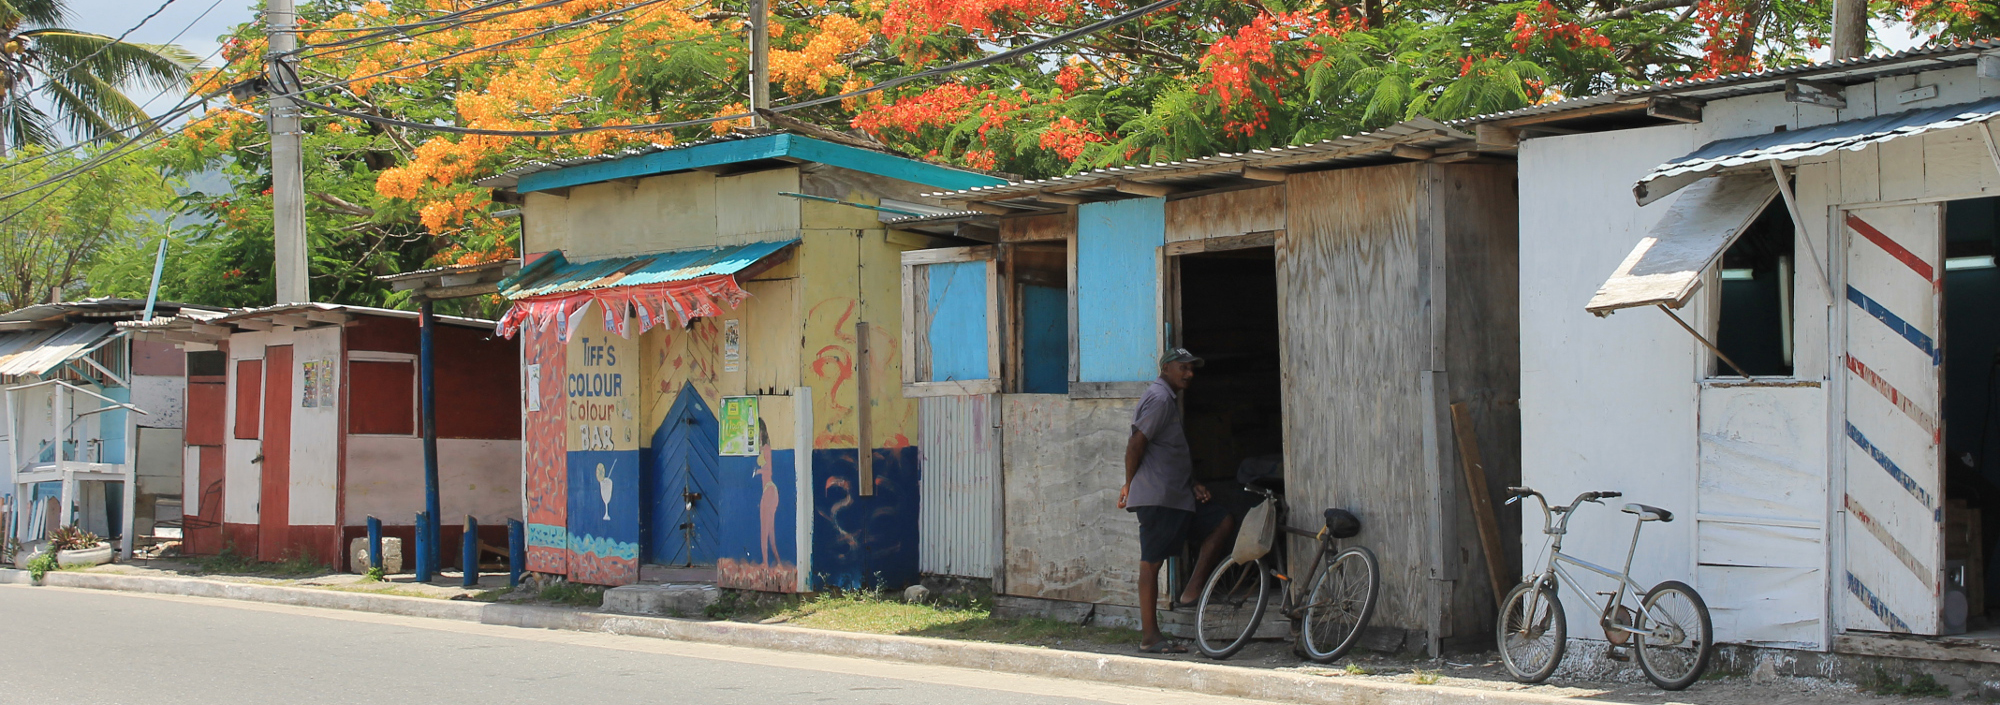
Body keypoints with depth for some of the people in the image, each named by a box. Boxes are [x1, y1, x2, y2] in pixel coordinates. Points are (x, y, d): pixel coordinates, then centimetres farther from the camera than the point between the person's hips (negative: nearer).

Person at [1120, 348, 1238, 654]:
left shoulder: (1170, 399, 22)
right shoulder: (1159, 398, -11)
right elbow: (1136, 444, -18)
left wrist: (1192, 485, 14)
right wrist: (1129, 485, -10)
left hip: (1177, 496, 10)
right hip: (1156, 498, -10)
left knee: (1223, 522, 5)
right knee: (1152, 560, -5)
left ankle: (1191, 591, 3)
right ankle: (1150, 636, -1)